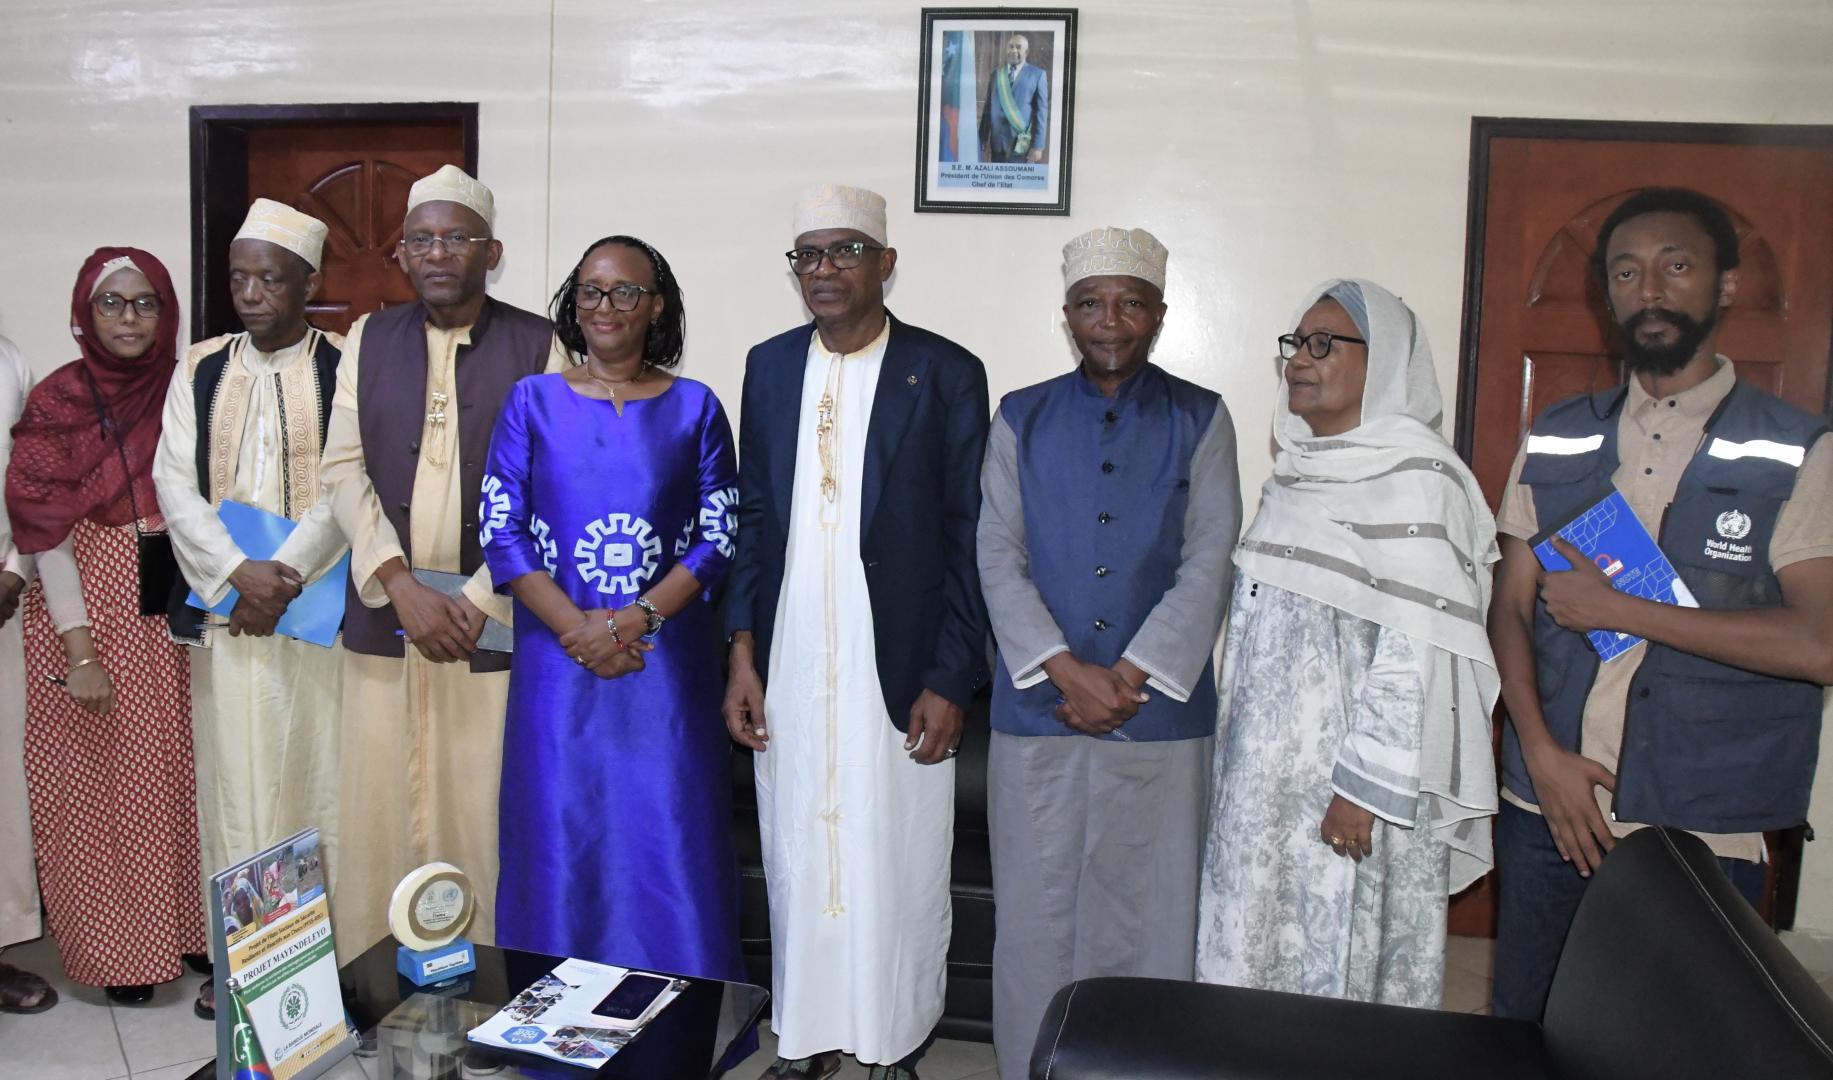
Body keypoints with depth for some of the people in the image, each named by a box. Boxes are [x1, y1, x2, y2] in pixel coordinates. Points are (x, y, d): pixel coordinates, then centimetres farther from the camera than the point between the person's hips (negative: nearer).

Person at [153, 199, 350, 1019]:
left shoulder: (342, 370, 0)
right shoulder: (200, 371, 10)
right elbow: (175, 481, 2)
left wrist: (287, 575, -16)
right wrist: (241, 572, -12)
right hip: (226, 607, 3)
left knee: (314, 770, 2)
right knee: (233, 774, 6)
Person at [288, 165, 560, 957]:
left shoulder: (538, 345, 1)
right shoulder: (369, 340, 11)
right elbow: (343, 469, 4)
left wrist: (479, 602, -11)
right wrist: (402, 585, -9)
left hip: (492, 622, -3)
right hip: (384, 618, 3)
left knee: (483, 815, 0)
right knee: (376, 808, 7)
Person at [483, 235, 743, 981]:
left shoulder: (695, 408, 4)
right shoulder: (533, 402, 6)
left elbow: (719, 535, 0)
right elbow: (500, 529, 0)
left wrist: (637, 618, -14)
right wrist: (576, 628, -12)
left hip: (666, 661, 0)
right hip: (558, 660, 1)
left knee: (669, 838, 3)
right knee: (559, 840, 6)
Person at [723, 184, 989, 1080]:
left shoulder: (945, 373, -4)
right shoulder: (769, 365, 9)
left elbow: (968, 537, -5)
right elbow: (752, 517, 11)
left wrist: (950, 681, -9)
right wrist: (741, 653, 5)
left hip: (898, 673, -3)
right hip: (789, 670, 4)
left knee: (897, 867, 6)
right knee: (797, 860, 13)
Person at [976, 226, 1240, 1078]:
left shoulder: (1201, 421, 5)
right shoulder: (1021, 419, 8)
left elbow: (1208, 563, -2)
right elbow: (999, 556, 1)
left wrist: (1129, 676, -12)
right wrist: (1066, 670, -11)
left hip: (1160, 713, -1)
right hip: (1037, 710, 1)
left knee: (1147, 915, 6)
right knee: (1036, 912, 8)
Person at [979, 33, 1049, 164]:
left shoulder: (1037, 74, 3)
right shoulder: (996, 73, 14)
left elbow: (1041, 112, -2)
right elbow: (988, 107, 13)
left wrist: (1038, 146, -9)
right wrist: (983, 139, 6)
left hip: (1023, 145, -4)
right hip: (998, 144, 4)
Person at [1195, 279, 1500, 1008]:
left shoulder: (1416, 477, -14)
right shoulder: (1301, 469, 11)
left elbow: (1415, 650, -20)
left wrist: (1366, 786, -21)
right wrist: (1240, 755, 16)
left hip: (1347, 780, -8)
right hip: (1269, 763, 8)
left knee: (1335, 961, 3)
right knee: (1254, 943, 15)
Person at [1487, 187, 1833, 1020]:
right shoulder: (1556, 443, 8)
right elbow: (1511, 609, 6)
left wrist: (1617, 607, -15)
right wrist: (1541, 750, -8)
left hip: (1704, 835, -3)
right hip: (1547, 810, 3)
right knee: (1522, 1036, 15)